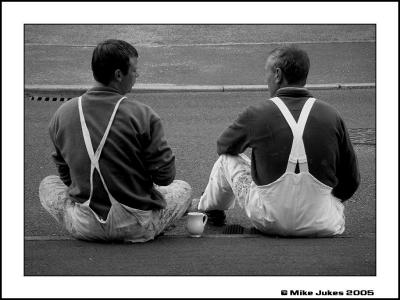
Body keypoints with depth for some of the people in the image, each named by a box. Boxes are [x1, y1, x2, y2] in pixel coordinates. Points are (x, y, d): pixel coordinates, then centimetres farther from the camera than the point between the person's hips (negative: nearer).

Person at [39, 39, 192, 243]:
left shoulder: (62, 114, -4)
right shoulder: (142, 115, -15)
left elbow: (66, 177, 6)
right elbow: (165, 176, -10)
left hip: (85, 228, 2)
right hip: (137, 229, -1)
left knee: (48, 184, 30)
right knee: (183, 188, 25)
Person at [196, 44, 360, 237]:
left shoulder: (257, 114, -7)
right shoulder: (331, 116, -4)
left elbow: (223, 146, 14)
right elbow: (351, 180, 2)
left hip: (269, 222, -1)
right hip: (323, 227, 1)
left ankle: (209, 208, 46)